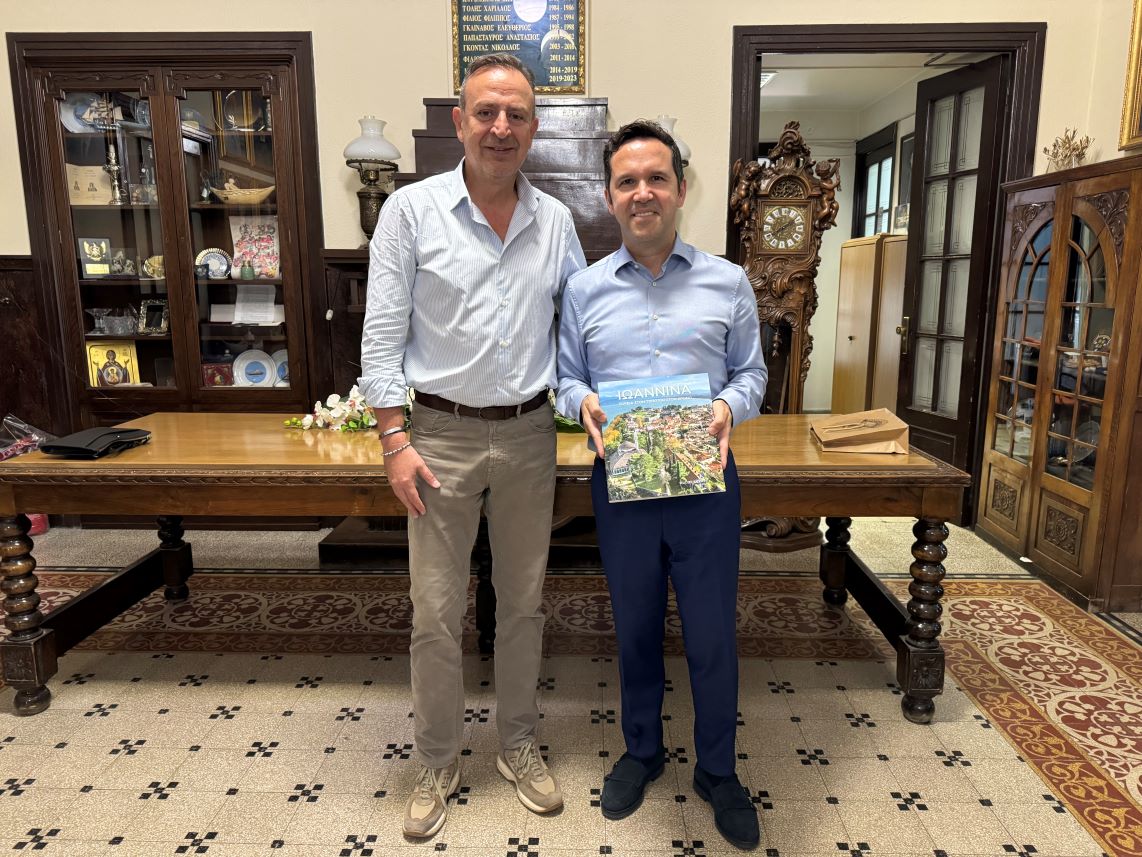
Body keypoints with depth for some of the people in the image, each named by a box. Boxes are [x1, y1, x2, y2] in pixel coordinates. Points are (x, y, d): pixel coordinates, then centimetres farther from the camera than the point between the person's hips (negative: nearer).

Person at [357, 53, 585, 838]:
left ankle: (519, 745, 34)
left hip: (529, 435, 3)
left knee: (524, 601, 14)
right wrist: (395, 440, -11)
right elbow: (383, 334, -5)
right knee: (437, 613, 5)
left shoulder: (555, 220, 6)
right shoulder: (411, 210, -3)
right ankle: (438, 765, 27)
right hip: (442, 435, -3)